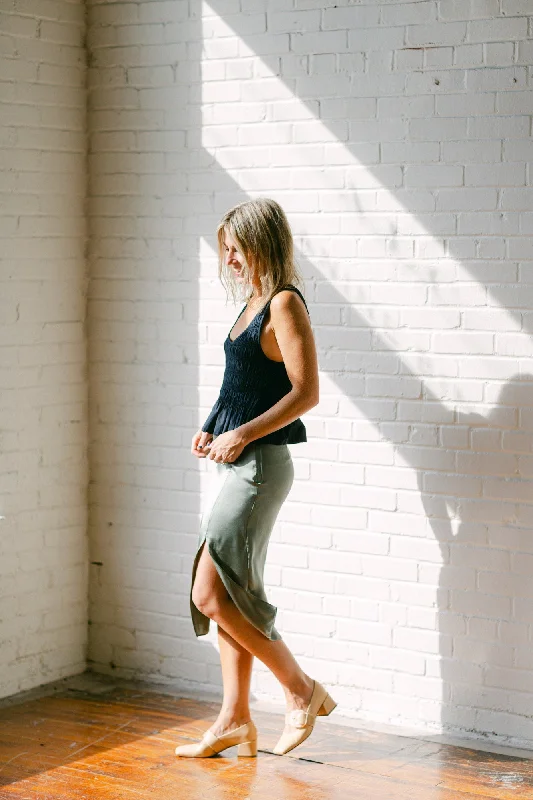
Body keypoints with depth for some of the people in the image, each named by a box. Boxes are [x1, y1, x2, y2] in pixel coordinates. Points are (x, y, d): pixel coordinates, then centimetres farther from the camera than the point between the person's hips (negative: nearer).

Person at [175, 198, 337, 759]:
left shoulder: (285, 303, -12)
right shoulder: (254, 305, 15)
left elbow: (305, 391, -18)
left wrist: (242, 434, -20)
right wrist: (210, 431, 8)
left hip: (260, 465, -9)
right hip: (235, 464, 9)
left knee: (210, 593, -10)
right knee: (227, 594, 10)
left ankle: (302, 690, 2)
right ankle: (235, 721, 18)